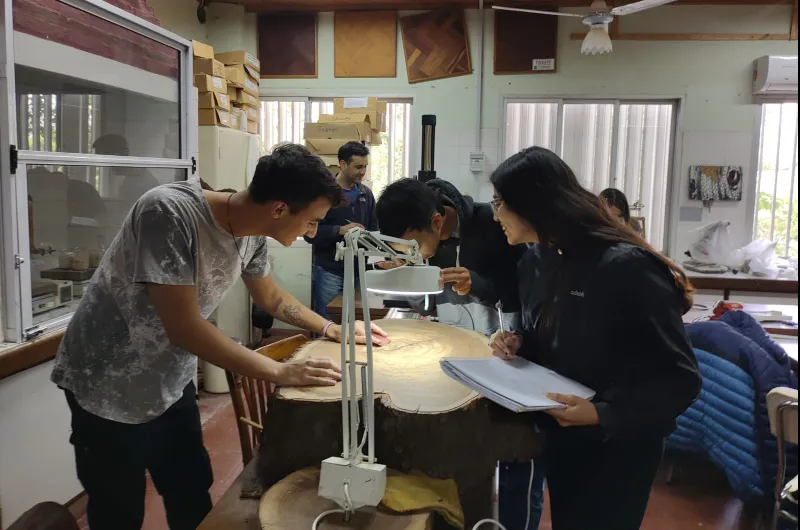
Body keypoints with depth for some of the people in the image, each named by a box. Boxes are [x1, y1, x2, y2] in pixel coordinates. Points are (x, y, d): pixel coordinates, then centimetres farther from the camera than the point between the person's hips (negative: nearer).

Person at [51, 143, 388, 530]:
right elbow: (184, 327, -32)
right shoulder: (169, 212, -31)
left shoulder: (251, 232, -10)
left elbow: (269, 295, 10)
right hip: (109, 389, -6)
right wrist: (279, 372, -29)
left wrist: (331, 328, 5)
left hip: (169, 383, 6)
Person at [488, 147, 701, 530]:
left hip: (616, 448, -6)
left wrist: (604, 415, -32)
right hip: (559, 436, 7)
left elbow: (681, 378, -21)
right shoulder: (535, 260, -2)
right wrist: (518, 344, -8)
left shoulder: (625, 268, -25)